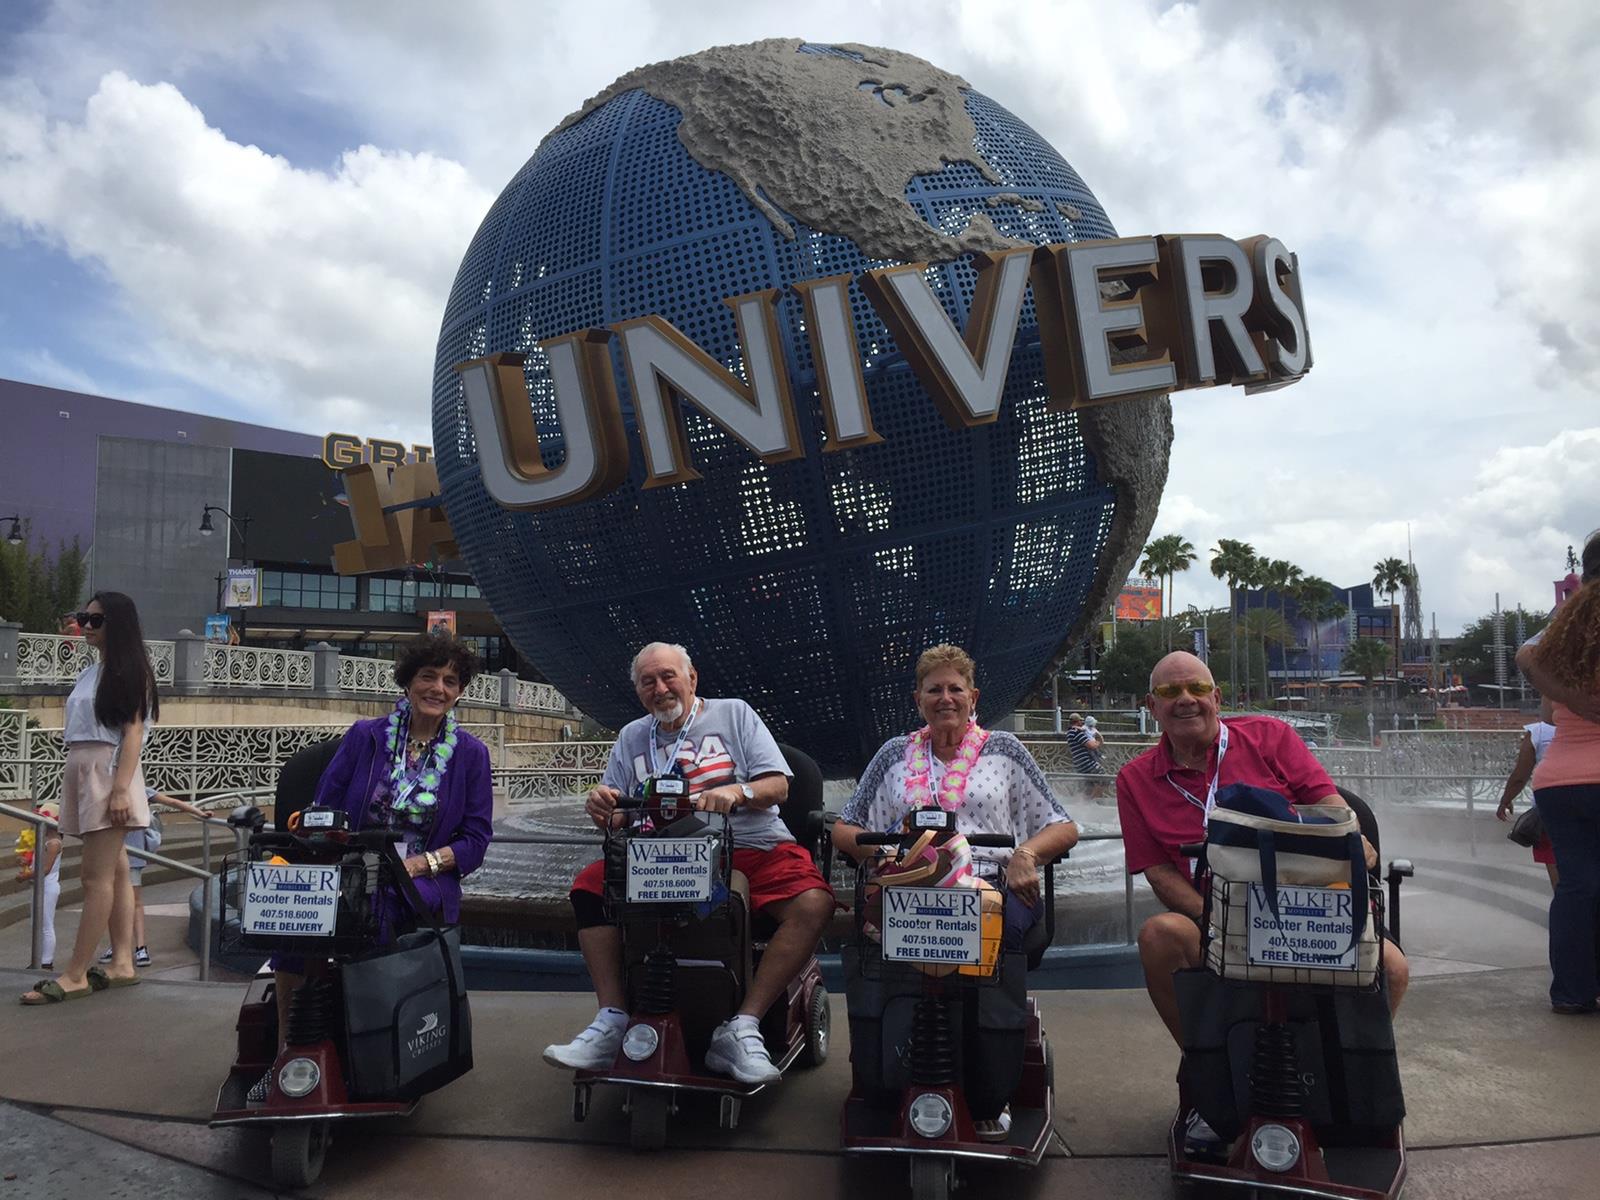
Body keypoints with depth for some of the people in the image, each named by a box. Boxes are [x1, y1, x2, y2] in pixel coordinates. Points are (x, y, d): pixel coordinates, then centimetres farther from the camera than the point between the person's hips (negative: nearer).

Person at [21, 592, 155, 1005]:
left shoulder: (129, 670, -5)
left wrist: (121, 789, -20)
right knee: (113, 872, 9)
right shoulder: (89, 672, 18)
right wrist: (74, 781, 14)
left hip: (109, 772, -8)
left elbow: (133, 732, -12)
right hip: (82, 772, 8)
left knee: (97, 877, -8)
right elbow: (80, 729, 18)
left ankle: (75, 975, -7)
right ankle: (123, 963, 12)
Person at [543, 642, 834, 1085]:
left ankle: (742, 1028, -27)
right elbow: (616, 818, 14)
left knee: (813, 903, -31)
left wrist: (737, 791, -21)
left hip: (753, 847, -2)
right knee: (589, 885, -19)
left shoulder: (734, 714, 9)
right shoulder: (631, 738, 18)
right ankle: (612, 1020, -15)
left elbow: (777, 785, 1)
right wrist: (601, 807, -10)